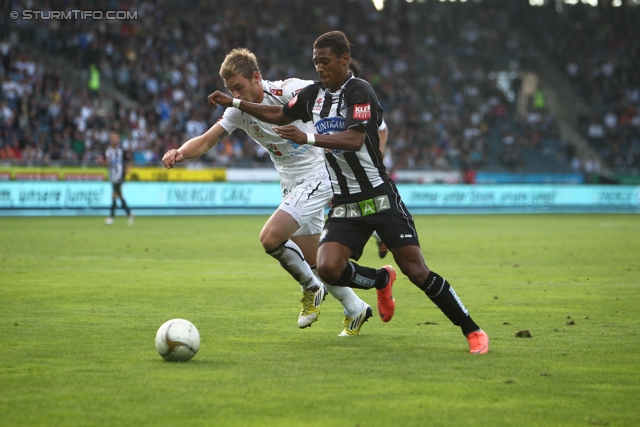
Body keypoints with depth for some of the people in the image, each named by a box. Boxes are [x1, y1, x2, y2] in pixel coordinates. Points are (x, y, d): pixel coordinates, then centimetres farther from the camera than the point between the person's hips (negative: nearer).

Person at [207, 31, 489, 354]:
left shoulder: (359, 91, -12)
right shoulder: (314, 94, 10)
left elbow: (355, 139, -26)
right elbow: (278, 114, 25)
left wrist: (308, 138, -34)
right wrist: (233, 103, 20)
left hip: (379, 197, -6)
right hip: (344, 204, 6)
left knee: (415, 270, -11)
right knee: (328, 268, -17)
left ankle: (472, 330, 3)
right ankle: (382, 280, 15)